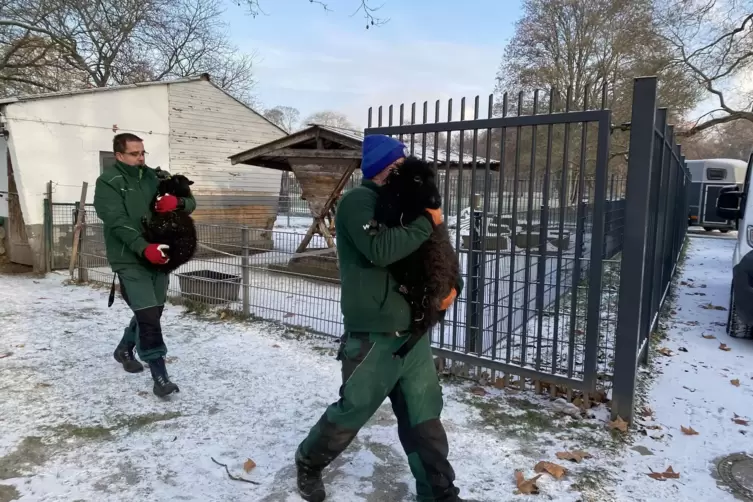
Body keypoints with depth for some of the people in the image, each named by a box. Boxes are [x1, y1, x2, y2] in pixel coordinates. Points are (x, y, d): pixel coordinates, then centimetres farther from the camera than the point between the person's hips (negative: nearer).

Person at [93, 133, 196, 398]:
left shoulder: (153, 177, 9)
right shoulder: (108, 182, -6)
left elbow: (191, 204, 9)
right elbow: (117, 222, -18)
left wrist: (177, 201, -15)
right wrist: (144, 248, -31)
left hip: (159, 257, 6)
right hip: (130, 260, -6)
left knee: (151, 312, 16)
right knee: (148, 315, -12)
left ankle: (124, 349, 42)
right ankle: (160, 376, -6)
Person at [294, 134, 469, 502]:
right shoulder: (357, 201, -9)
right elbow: (380, 250, -27)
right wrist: (427, 223, -16)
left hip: (414, 332, 7)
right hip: (374, 336, -7)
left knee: (424, 418, 12)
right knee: (352, 412, 9)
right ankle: (309, 463, 35)